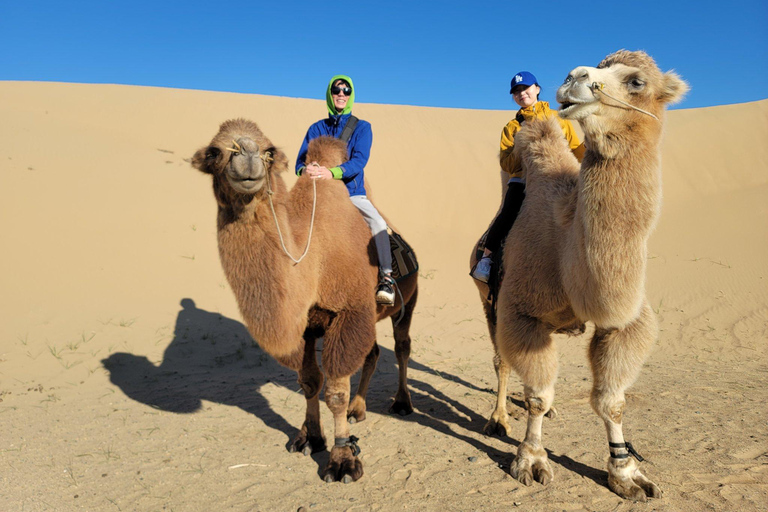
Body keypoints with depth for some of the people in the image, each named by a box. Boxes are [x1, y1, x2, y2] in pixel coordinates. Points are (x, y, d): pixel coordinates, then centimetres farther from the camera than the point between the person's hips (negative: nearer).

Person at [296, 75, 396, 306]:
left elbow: (360, 160, -12)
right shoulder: (316, 128, 11)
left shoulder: (362, 127, 4)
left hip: (353, 194, -2)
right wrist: (304, 170, -24)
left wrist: (332, 172, -30)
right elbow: (301, 160, 3)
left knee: (378, 223, -29)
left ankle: (386, 278, -24)